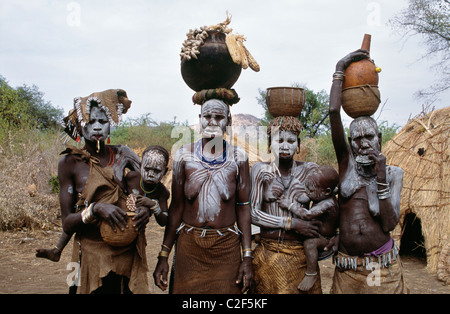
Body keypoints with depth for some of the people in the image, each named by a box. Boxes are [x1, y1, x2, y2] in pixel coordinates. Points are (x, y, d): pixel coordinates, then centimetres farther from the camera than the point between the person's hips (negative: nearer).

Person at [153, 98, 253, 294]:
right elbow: (176, 206, 3)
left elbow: (243, 207, 1)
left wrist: (247, 257, -2)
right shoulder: (184, 155, 0)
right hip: (188, 245, 1)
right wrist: (163, 255, 3)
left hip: (227, 247, 0)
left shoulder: (238, 158, -1)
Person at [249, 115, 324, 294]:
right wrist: (291, 223, -14)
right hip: (267, 254, -1)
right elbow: (253, 214, -7)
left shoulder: (310, 170, 2)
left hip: (301, 254, 1)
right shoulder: (261, 170, 0)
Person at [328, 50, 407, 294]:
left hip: (383, 267, 0)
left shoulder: (394, 174, 1)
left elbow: (390, 223, -9)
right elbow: (334, 112, -9)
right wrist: (340, 69, -5)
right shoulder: (347, 162, 0)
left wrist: (381, 178, -15)